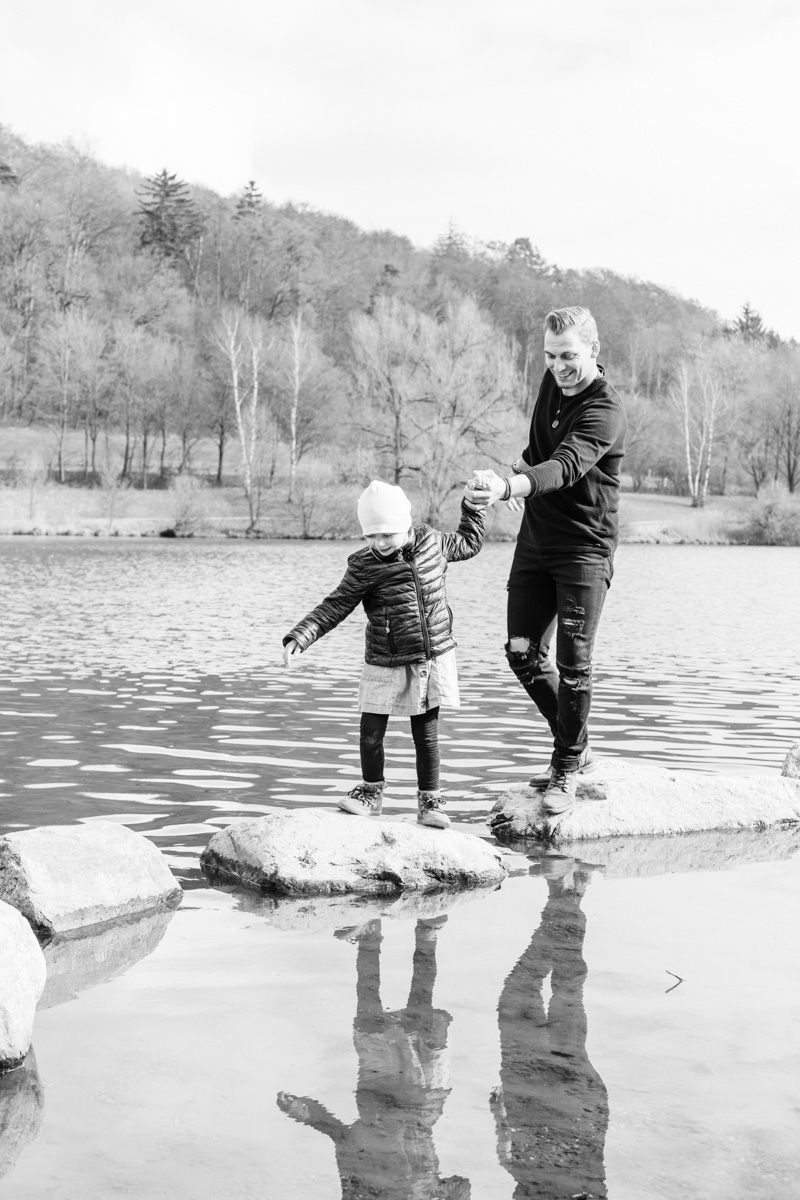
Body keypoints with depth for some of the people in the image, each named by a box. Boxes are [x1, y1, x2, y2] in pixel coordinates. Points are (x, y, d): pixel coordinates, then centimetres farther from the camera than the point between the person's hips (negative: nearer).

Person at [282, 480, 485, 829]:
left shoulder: (431, 541, 1)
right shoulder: (364, 565, -8)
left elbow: (468, 543, 21)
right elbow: (335, 607, -7)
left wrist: (473, 505, 16)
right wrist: (299, 638, -15)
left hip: (434, 658, 1)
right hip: (386, 665, -1)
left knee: (426, 734, 6)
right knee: (370, 734, 1)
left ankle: (429, 800, 21)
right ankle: (372, 791, 26)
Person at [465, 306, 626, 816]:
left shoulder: (605, 412, -20)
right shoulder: (554, 381, 4)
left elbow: (565, 466, -39)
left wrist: (509, 487, -54)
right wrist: (513, 472, 19)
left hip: (585, 548, -7)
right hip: (536, 540, 7)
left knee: (573, 664, -7)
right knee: (523, 652, 5)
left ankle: (567, 771, 10)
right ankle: (578, 747, 23)